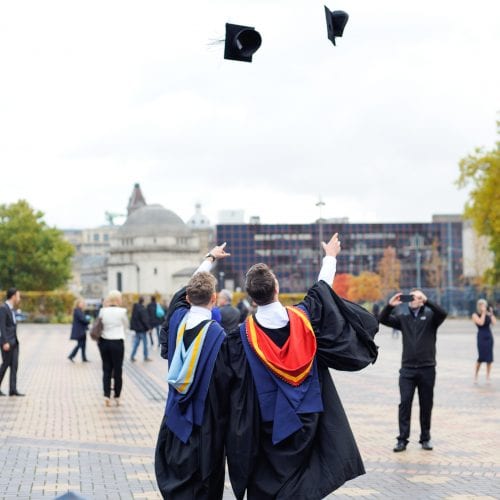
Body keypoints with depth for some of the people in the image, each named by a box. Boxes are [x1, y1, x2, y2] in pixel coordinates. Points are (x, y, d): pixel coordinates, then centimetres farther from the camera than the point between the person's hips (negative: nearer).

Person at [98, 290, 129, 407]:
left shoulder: (103, 311, -1)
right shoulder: (121, 311, -9)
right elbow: (126, 326, 4)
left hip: (104, 342, 3)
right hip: (117, 342, -3)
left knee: (106, 369, 8)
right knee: (117, 370, 6)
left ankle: (107, 395, -1)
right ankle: (117, 397, 11)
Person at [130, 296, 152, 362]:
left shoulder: (135, 308, 7)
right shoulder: (142, 309, -20)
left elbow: (133, 318, 14)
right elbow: (145, 319, -20)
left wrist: (133, 327, 20)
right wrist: (148, 327, -12)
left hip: (137, 328, 8)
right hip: (142, 329, -8)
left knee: (136, 343, 13)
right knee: (145, 343, 3)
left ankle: (132, 356, 11)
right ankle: (146, 357, 11)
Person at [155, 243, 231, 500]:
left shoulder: (177, 318, -4)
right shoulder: (217, 334, -19)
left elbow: (187, 289, 15)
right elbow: (225, 381, -16)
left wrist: (210, 257, 29)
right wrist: (224, 418, 1)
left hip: (175, 418, 6)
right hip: (206, 423, -5)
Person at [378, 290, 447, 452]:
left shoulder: (430, 316, 5)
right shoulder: (403, 317, 10)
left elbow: (443, 313, -16)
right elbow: (382, 320, 1)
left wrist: (426, 301, -25)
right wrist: (390, 305, -15)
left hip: (427, 368, -1)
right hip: (407, 368, 1)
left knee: (426, 405, 5)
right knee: (405, 403, -7)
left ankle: (425, 438, 15)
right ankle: (402, 439, -5)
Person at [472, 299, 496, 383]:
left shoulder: (488, 314, 10)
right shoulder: (475, 315, 0)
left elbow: (494, 322, -2)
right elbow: (481, 322, -16)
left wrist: (491, 313, -2)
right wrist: (483, 313, -10)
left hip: (489, 337, 4)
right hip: (481, 337, -4)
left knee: (489, 358, 0)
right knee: (481, 357, -10)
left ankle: (488, 378, 4)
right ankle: (475, 376, 7)